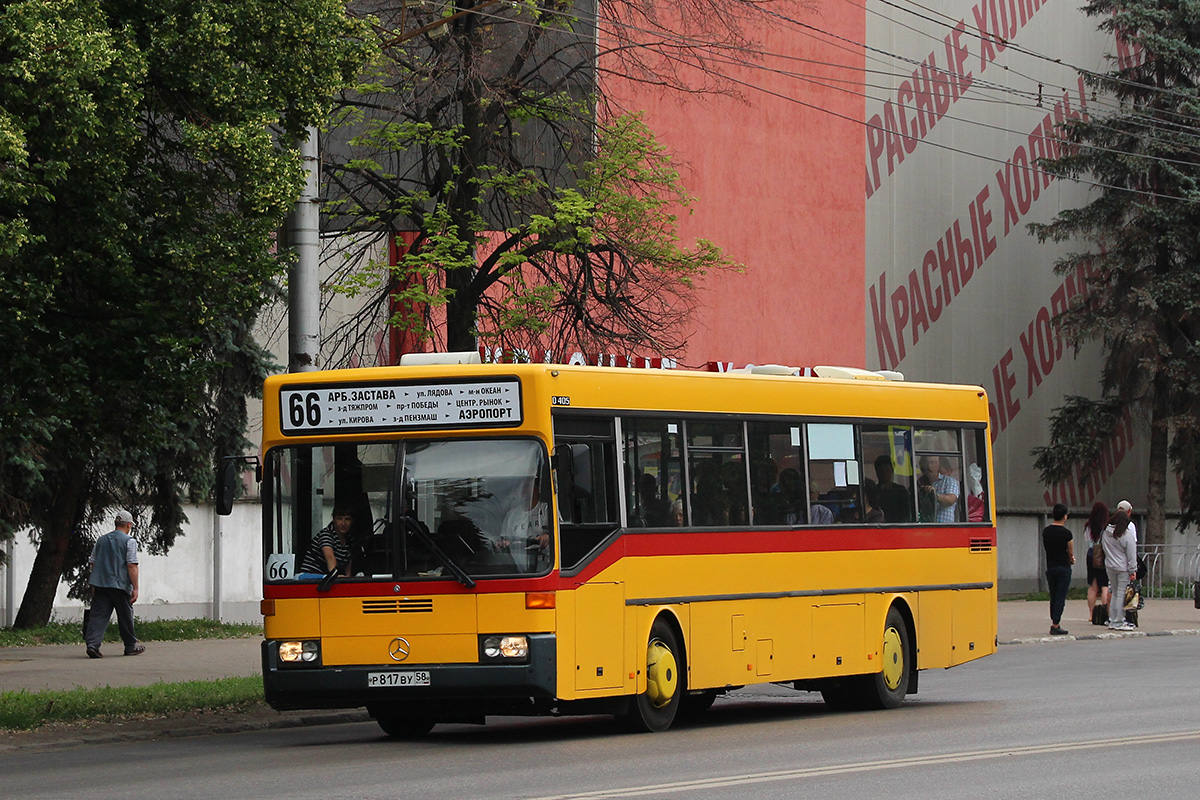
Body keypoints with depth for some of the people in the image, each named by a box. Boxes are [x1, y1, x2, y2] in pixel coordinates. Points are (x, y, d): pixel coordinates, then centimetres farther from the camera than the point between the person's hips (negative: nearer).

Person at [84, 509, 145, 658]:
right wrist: (135, 588, -11)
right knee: (125, 617, 9)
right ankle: (131, 646, 21)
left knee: (98, 615, -2)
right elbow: (132, 566, -11)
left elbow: (93, 563, 16)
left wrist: (93, 585, 24)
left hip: (100, 584, 4)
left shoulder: (101, 540, 13)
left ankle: (92, 644, -17)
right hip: (120, 584, -4)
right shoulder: (129, 541, -5)